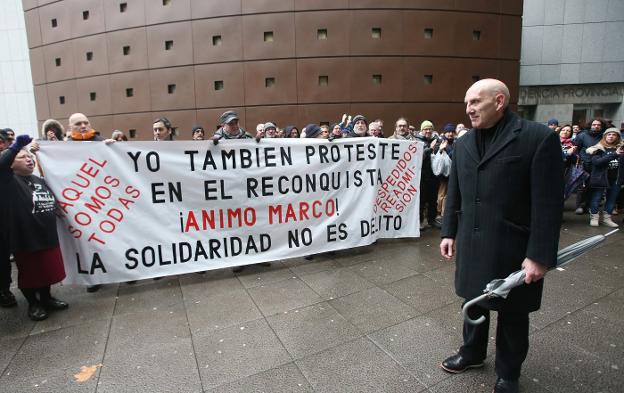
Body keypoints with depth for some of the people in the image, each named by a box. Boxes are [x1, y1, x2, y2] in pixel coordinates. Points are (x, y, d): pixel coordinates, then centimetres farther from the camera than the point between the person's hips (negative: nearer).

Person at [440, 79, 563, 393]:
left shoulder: (539, 138, -11)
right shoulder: (463, 143, 6)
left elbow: (548, 203, -14)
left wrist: (539, 255, -16)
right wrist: (449, 232, 9)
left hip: (513, 249, -4)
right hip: (471, 245, 5)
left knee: (512, 314, 14)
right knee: (474, 302, 20)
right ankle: (472, 353, 44)